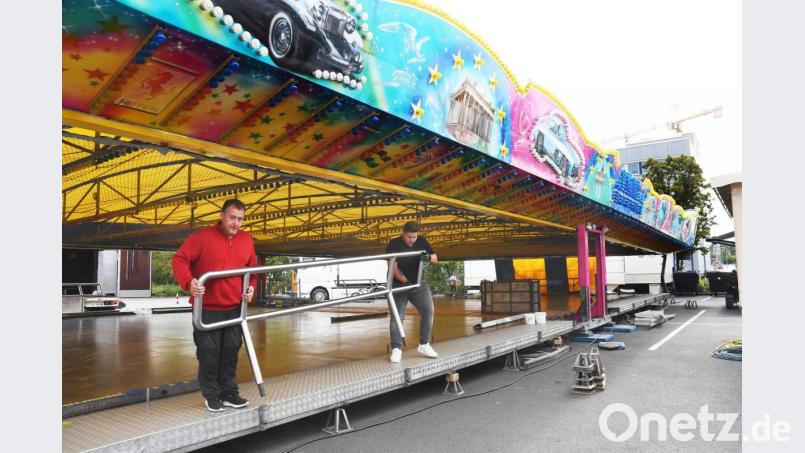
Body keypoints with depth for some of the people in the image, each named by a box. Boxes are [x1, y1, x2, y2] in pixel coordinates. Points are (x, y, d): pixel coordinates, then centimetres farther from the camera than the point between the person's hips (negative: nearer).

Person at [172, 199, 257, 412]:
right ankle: (211, 395, 18)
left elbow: (252, 268, 17)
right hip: (207, 308, -4)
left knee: (231, 351, 11)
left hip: (235, 308, 5)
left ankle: (229, 393, 23)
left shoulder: (247, 240, 5)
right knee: (209, 352, 3)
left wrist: (251, 287, 1)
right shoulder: (202, 236, -10)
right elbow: (180, 259, -13)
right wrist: (188, 282, -29)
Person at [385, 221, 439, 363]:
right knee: (397, 317, -6)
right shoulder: (394, 244, -12)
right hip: (399, 285, -4)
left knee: (428, 311, -6)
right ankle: (396, 349, 2)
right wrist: (405, 281, -30)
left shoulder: (422, 242, 1)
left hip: (419, 284, 4)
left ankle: (424, 344, 6)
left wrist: (429, 257, -20)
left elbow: (435, 258, 5)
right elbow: (393, 267, -19)